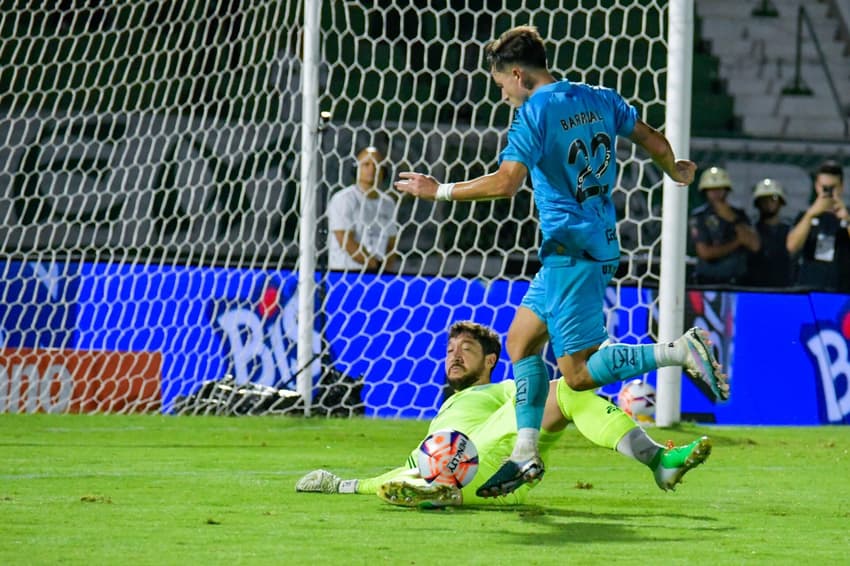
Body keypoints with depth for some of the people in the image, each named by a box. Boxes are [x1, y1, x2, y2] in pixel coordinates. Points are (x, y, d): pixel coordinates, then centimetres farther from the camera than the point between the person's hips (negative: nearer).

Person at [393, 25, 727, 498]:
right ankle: (525, 454, 12)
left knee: (578, 374, -6)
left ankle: (681, 351, -17)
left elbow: (506, 182, -22)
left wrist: (441, 192, -13)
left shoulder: (535, 112, -13)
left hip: (571, 250, -9)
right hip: (599, 242, 9)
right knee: (521, 339, 16)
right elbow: (655, 143, 16)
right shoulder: (598, 98, 10)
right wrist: (676, 172, 38)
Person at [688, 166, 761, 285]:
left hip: (737, 282, 3)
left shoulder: (738, 214, 12)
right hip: (709, 282, -3)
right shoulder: (698, 216, 0)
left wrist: (733, 220, -7)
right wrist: (736, 243, 0)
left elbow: (755, 245, 0)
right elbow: (705, 253, -7)